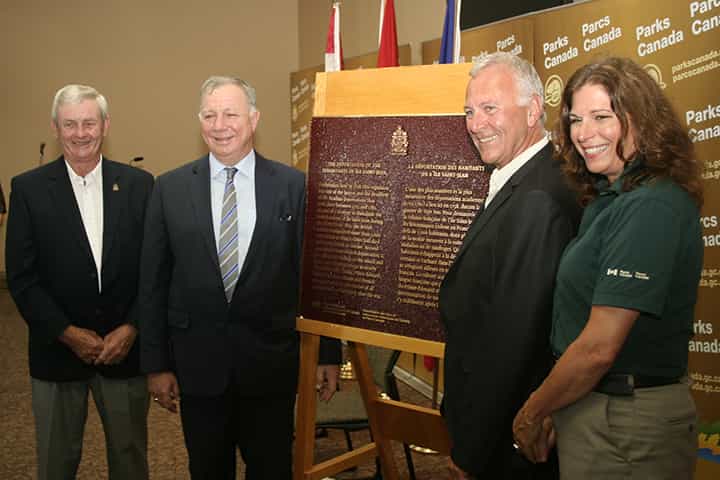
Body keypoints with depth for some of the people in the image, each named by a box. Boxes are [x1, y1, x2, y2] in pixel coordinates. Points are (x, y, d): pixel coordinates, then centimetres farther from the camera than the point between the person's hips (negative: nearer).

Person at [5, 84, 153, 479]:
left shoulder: (139, 185, 0)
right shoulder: (28, 189, -3)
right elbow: (20, 276, -5)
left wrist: (131, 328, -11)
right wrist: (68, 333, -12)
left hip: (125, 347, 1)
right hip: (57, 351, 0)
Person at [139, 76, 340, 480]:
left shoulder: (294, 185, -4)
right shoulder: (171, 189, 0)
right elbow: (154, 283, 2)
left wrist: (329, 354, 0)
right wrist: (156, 363, 1)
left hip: (271, 363, -1)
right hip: (197, 362, 1)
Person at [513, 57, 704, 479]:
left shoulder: (650, 209, -22)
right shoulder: (612, 198, 8)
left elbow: (598, 349, -24)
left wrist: (532, 414, -11)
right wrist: (555, 410, 6)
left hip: (625, 423, -9)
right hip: (593, 404, 9)